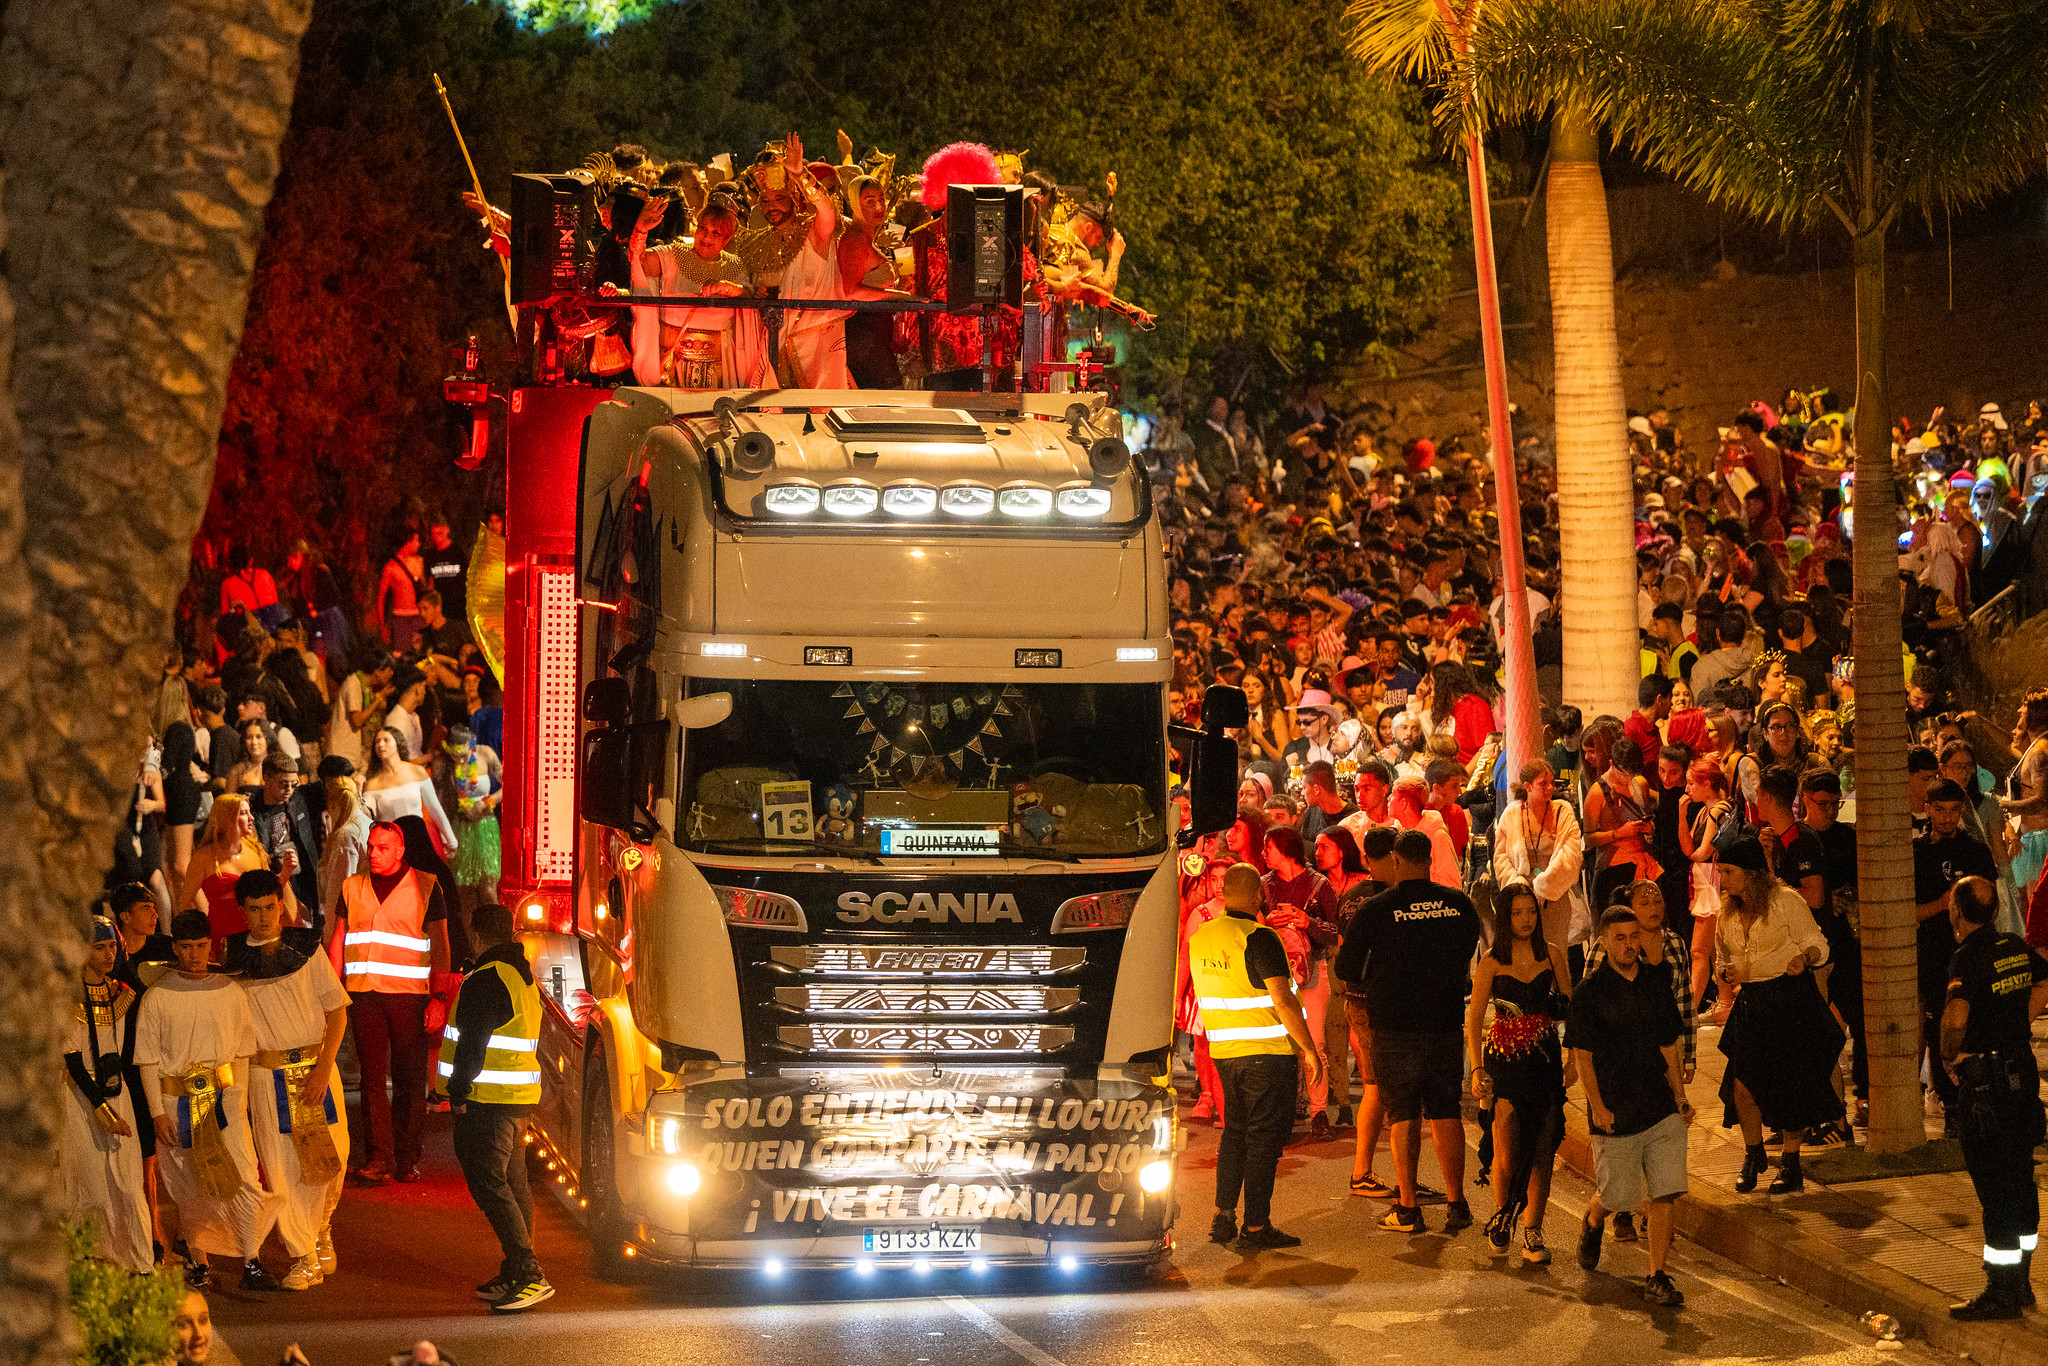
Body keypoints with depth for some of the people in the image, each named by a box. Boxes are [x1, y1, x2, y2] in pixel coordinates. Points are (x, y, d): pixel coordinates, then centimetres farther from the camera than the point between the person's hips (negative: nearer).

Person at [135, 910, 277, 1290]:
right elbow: (147, 1061, -1)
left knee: (244, 1180, -9)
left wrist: (240, 1100, 3)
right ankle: (196, 1258, 27)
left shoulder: (230, 992, 4)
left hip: (225, 1097, 1)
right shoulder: (156, 998, -2)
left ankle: (251, 1266, -5)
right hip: (176, 1101, -1)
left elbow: (242, 1052, 10)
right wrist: (157, 1113, -6)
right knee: (189, 1187, 7)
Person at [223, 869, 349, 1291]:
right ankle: (303, 1258, 2)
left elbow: (337, 1010, 1)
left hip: (316, 1065, 0)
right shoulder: (231, 955, 4)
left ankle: (321, 1229, 28)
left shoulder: (307, 947, 1)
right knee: (281, 1165, -5)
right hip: (267, 1074, 0)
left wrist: (323, 1068, -9)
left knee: (329, 1158, 0)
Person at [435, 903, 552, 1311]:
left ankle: (528, 1274, -20)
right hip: (520, 1097, 10)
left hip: (487, 1099, -10)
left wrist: (458, 1093, -11)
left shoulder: (484, 982, -15)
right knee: (512, 1182, 13)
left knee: (488, 1183, -11)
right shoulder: (525, 978, 15)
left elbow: (471, 1045, -19)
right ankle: (516, 1274, 17)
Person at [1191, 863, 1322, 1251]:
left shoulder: (1199, 938, 7)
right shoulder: (1258, 939, -17)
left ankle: (1223, 1218, 15)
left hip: (1223, 1053, 7)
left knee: (1235, 1132, 18)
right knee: (1264, 1137, -1)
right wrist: (1309, 1049, -13)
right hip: (1269, 1052, -7)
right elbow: (1283, 1000, -19)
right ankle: (1256, 1228, 0)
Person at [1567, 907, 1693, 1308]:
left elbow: (1670, 1047, 15)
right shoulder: (1589, 992, -4)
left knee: (1664, 1196, -4)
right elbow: (1582, 1055, -5)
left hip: (1662, 1110, 3)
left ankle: (1657, 1278, 2)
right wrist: (1598, 1106, -11)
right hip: (1615, 1115, -3)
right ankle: (1592, 1223, 40)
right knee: (1616, 1195, 4)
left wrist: (1681, 1098, 9)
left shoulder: (1655, 987, 9)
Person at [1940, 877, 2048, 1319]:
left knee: (1994, 1186, -3)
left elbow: (1956, 1015, -33)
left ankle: (2001, 1293, 0)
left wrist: (1949, 1057, -14)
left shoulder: (1968, 958, -18)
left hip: (1986, 1080, -8)